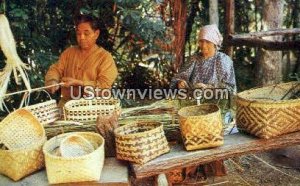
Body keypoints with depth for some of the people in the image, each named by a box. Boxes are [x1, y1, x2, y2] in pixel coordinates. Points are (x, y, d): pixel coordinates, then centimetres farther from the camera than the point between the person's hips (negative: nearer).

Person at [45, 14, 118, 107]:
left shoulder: (105, 57, -4)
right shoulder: (69, 52, 13)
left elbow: (104, 86, -12)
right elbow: (56, 69, 8)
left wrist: (78, 82, -16)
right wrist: (53, 81, -14)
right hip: (66, 103, 4)